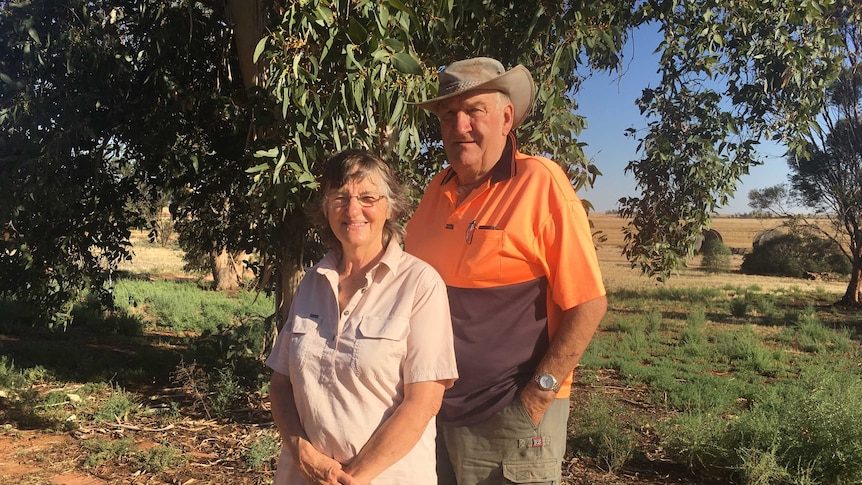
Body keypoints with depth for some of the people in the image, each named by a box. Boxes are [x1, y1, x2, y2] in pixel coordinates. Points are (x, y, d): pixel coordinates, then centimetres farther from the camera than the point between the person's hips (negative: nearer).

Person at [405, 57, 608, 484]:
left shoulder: (539, 183, -13)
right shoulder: (439, 188, 5)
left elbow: (587, 304, -15)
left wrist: (539, 394, -16)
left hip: (510, 417, -6)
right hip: (431, 408, 6)